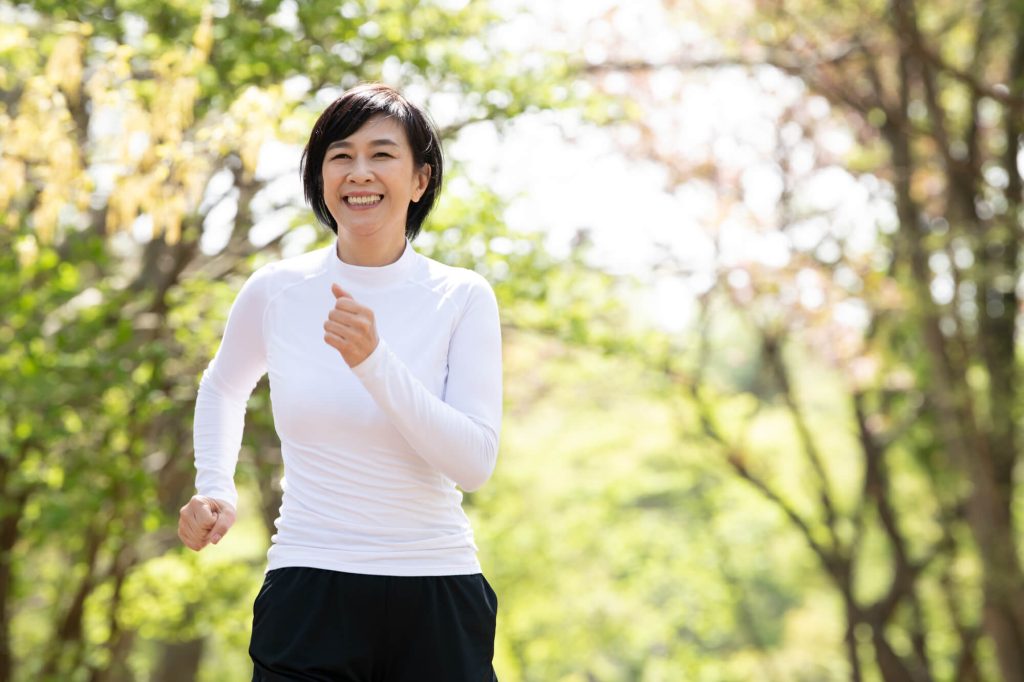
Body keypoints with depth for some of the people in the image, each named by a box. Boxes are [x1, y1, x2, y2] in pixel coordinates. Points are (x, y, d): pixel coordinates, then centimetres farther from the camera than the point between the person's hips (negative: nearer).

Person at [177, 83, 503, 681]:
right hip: (309, 593, 1)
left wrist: (373, 362, -21)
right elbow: (223, 388, 24)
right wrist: (216, 490, 9)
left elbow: (475, 463, -12)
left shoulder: (463, 299, -2)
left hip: (435, 602, -1)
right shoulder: (276, 291, 2)